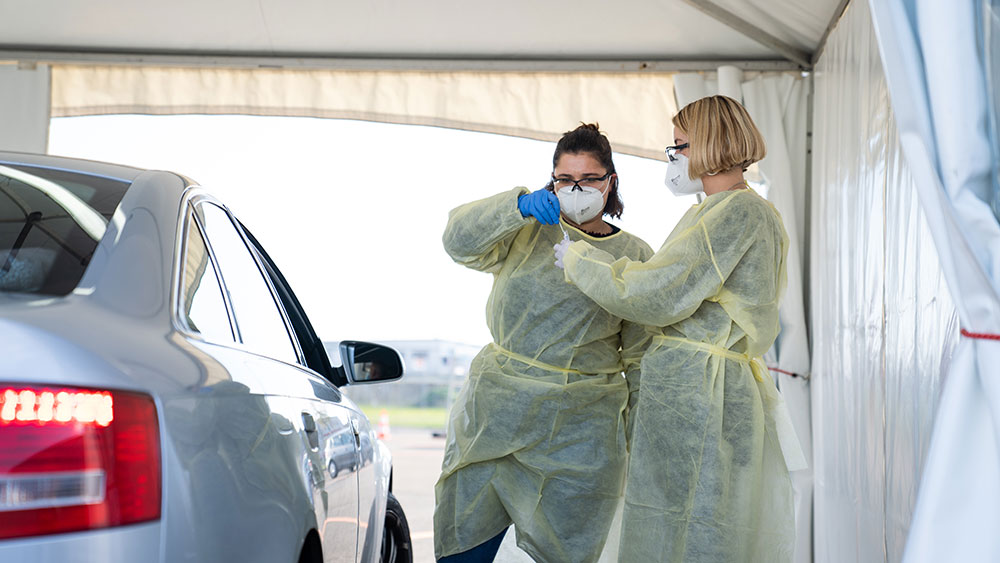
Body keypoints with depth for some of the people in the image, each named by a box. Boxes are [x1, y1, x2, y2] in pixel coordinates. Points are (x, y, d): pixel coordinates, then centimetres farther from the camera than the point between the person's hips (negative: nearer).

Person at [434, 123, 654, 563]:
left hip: (578, 431, 0)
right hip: (495, 411, 1)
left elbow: (642, 354, 11)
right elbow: (460, 241, -9)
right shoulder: (527, 232, 8)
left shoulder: (634, 256, 9)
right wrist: (520, 205, -24)